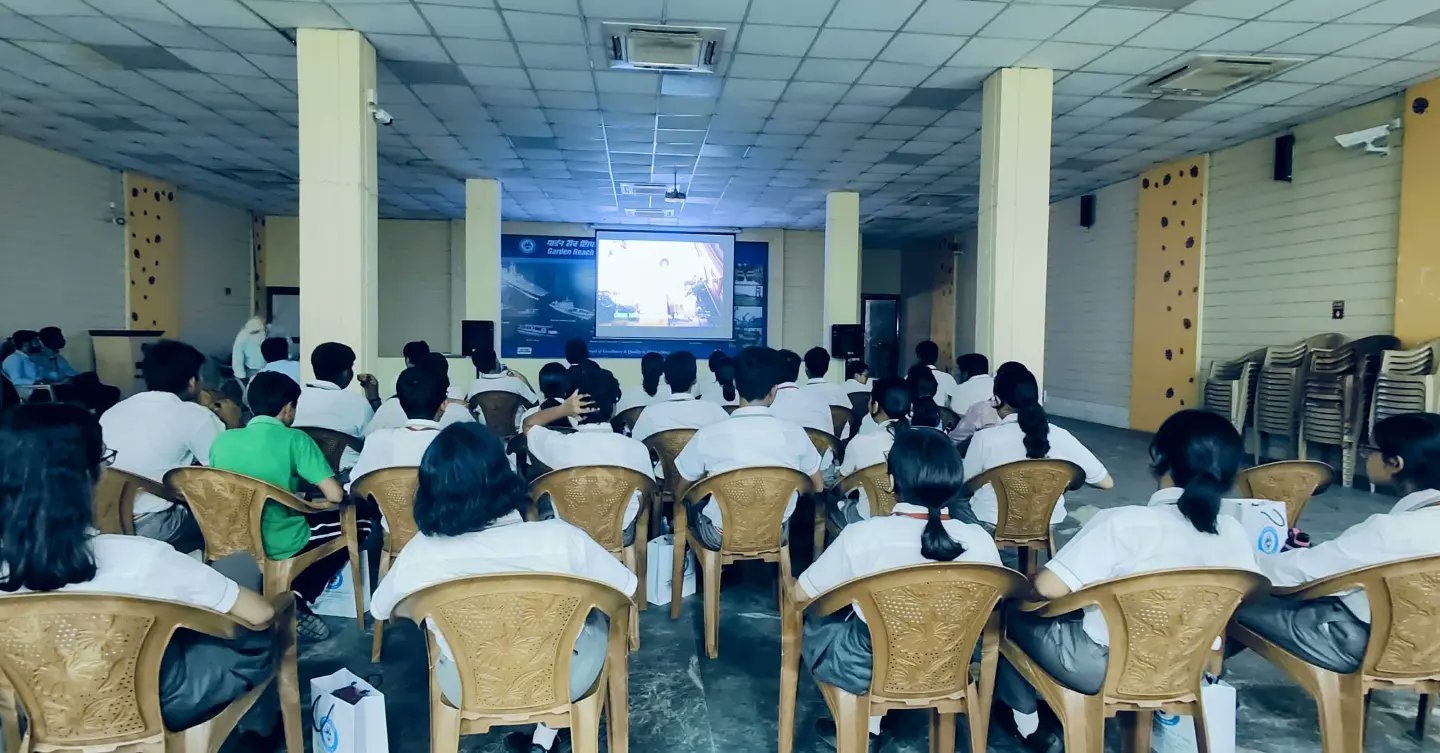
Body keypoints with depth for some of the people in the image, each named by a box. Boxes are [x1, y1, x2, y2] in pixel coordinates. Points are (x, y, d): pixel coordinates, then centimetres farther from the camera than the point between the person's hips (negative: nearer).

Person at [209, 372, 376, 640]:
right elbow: (335, 495, -18)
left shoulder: (222, 440, 2)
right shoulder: (294, 439, -13)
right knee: (363, 520, 11)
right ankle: (298, 598, 1)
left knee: (306, 517, 33)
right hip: (279, 545, -6)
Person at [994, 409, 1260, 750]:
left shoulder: (1124, 522, -27)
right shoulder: (1234, 533, -10)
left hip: (1102, 668, -6)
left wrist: (1029, 581, -6)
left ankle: (1025, 720, 30)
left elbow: (1048, 588, -29)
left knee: (1016, 610, 18)